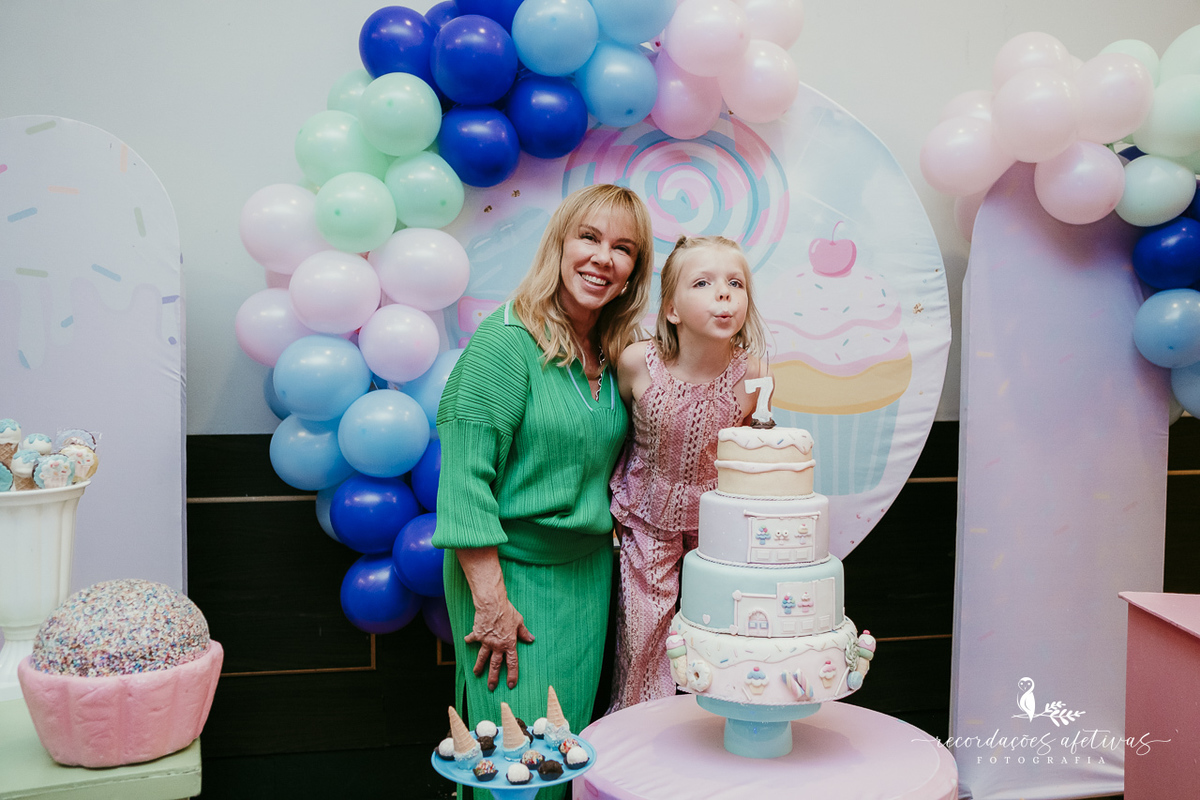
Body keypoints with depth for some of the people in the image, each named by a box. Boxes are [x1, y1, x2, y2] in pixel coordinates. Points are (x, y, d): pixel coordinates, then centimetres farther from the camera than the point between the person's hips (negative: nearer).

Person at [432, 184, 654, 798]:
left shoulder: (615, 356, 6)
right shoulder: (506, 342, -15)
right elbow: (464, 479, -19)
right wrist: (492, 600, -21)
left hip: (590, 573, 7)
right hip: (511, 572, -6)